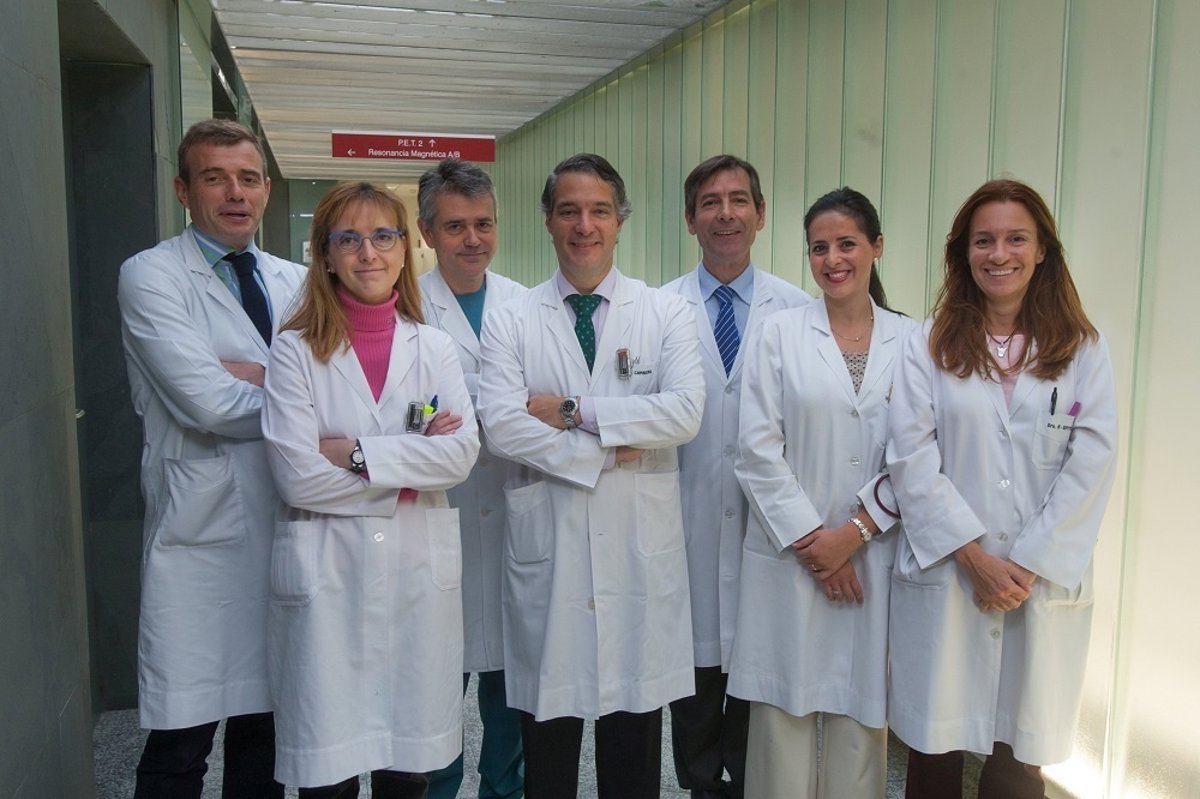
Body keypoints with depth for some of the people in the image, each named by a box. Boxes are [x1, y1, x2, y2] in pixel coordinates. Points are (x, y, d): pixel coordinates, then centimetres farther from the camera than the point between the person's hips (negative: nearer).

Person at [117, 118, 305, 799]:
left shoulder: (297, 283, 12)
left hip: (288, 526, 5)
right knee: (181, 743, 2)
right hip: (202, 531, -4)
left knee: (267, 728, 15)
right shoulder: (151, 276, -4)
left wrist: (257, 376, -14)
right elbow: (205, 403, -17)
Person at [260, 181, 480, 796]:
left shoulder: (434, 347, 8)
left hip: (419, 576, 2)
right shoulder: (296, 350, 0)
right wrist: (409, 469, -8)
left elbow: (461, 452, -5)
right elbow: (296, 475, -10)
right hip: (327, 579, -2)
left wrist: (356, 454, -12)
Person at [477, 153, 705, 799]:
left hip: (640, 555, 1)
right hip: (545, 554, 0)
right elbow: (502, 427, -11)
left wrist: (575, 411, -13)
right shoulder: (509, 322, 3)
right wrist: (608, 454, -13)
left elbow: (685, 413, -11)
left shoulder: (666, 314, 4)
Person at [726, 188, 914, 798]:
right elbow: (759, 450, -4)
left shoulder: (911, 340, 5)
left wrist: (855, 532, -9)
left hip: (873, 557, 1)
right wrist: (812, 539, -8)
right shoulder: (781, 333, 1)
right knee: (783, 714, 5)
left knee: (860, 713, 9)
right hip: (788, 557, -1)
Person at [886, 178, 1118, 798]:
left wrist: (1028, 567, -10)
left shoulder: (1083, 350, 5)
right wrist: (976, 558, -11)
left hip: (1045, 585, 1)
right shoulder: (929, 346, 2)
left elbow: (1090, 469, -2)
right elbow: (912, 462, -5)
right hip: (943, 581, 0)